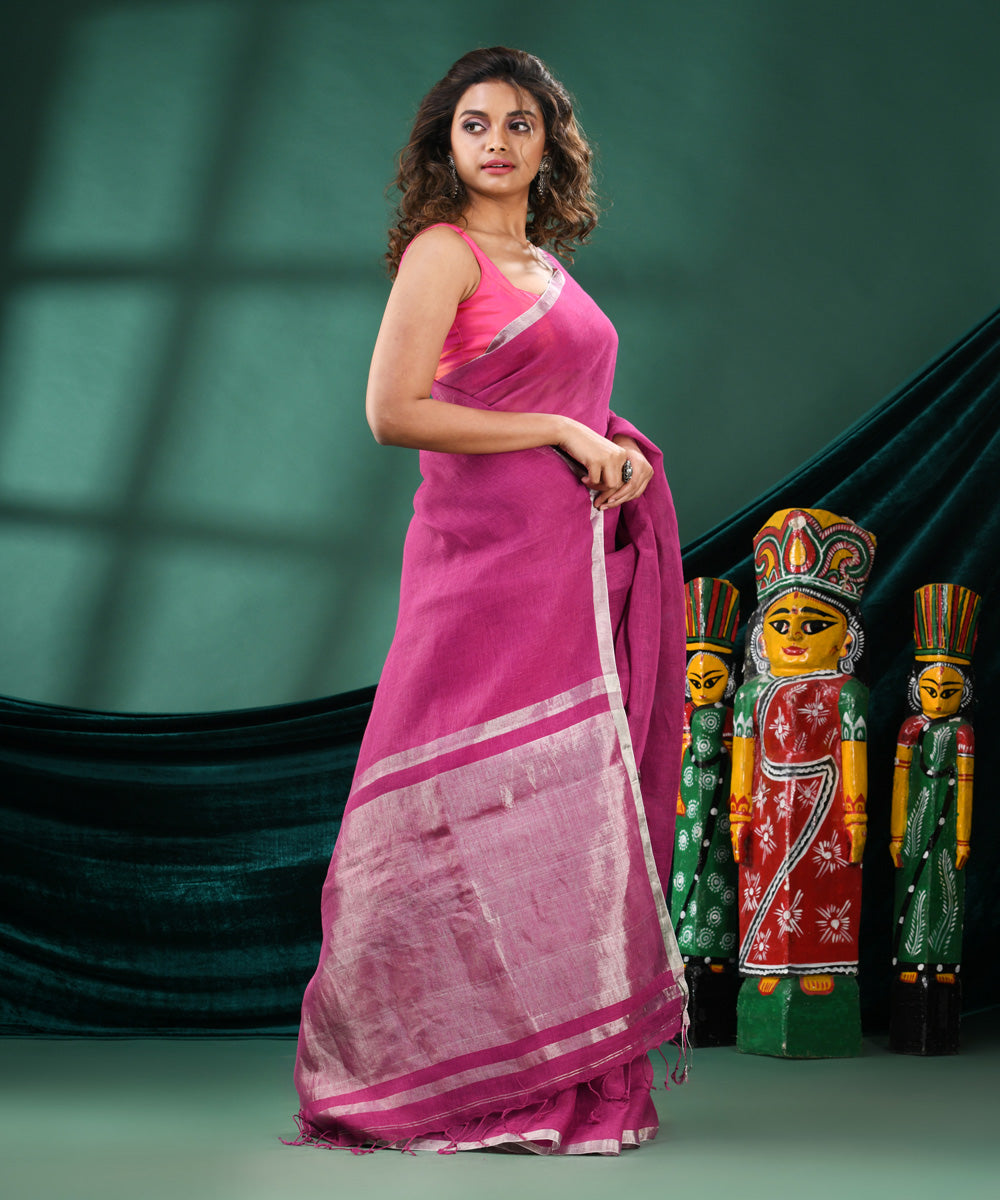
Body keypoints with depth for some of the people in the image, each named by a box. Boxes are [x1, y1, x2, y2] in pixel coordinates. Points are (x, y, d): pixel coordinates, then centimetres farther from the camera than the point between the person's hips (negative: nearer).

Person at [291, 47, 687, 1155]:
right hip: (488, 556, -8)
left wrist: (617, 448, 5)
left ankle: (565, 1080, 13)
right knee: (492, 807, -6)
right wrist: (559, 432, -12)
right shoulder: (442, 250, -5)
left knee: (567, 804, 7)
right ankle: (473, 1077, 4)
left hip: (574, 561, 8)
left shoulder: (544, 264, 19)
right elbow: (394, 411, -15)